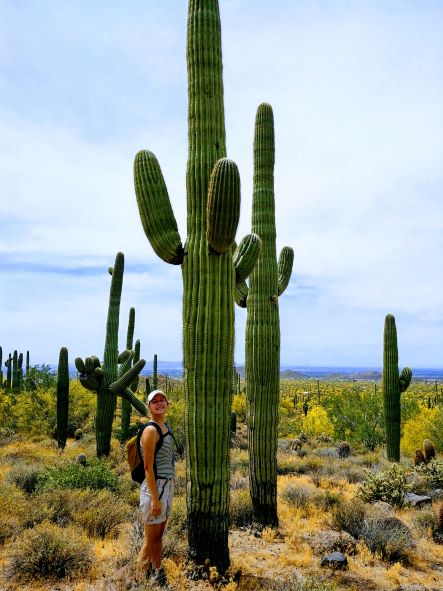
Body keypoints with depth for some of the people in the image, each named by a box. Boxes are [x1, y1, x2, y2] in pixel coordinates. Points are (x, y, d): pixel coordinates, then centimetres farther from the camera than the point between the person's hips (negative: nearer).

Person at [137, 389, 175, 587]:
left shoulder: (165, 427, 9)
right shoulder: (151, 430, -17)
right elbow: (148, 467, -18)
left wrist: (168, 490, 17)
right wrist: (155, 498, -19)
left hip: (167, 485, 8)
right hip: (154, 486, -8)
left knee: (159, 536, 19)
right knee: (150, 539, 4)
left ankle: (158, 576, 31)